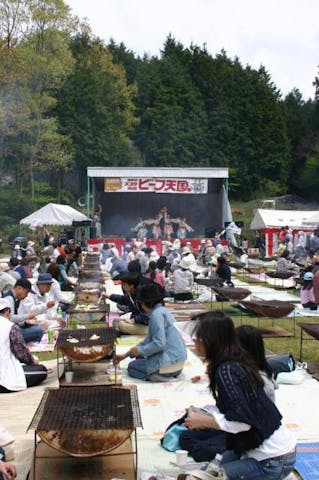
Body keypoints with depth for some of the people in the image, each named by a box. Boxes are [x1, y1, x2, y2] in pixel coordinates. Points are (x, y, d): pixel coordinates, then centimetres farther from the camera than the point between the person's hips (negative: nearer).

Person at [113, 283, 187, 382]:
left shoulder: (156, 313, -15)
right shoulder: (162, 310, 15)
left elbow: (159, 343, -23)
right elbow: (149, 339, 21)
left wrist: (139, 351, -7)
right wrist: (125, 355, 23)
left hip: (169, 364, -9)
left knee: (131, 367, 11)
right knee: (140, 358, 29)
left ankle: (165, 377, -10)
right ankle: (171, 374, 7)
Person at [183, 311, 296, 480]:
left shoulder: (226, 370, -23)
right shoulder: (238, 362, 4)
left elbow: (242, 421, -26)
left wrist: (204, 421, -14)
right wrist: (205, 417, 2)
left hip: (273, 461, -9)